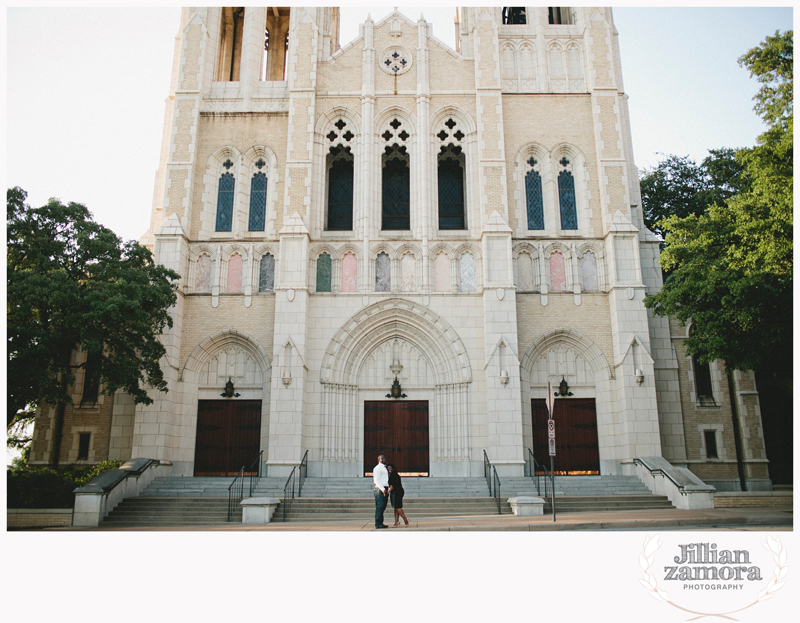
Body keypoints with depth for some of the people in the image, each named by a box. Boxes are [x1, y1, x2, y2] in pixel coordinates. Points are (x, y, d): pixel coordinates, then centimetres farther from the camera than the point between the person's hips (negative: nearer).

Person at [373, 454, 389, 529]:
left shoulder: (384, 468, 22)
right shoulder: (377, 468, -7)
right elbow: (377, 480, -14)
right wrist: (383, 489, -21)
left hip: (385, 489, 9)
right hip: (380, 489, -9)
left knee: (383, 507, 10)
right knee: (380, 507, -9)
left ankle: (380, 523, 14)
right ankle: (378, 524, -8)